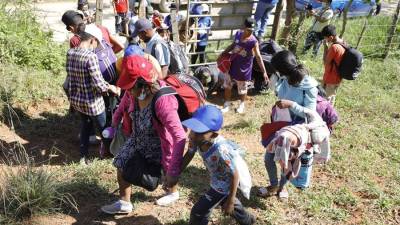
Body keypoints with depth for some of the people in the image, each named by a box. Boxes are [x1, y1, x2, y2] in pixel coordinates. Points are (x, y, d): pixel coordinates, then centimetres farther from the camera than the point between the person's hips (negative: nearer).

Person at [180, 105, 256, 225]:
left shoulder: (221, 151, -44)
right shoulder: (196, 138, -25)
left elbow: (234, 175, -30)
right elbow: (189, 155, -4)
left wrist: (230, 201, -21)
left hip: (224, 184, -7)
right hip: (218, 180, 7)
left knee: (198, 212, 3)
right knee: (223, 200, 34)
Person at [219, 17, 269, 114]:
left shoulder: (253, 42, -23)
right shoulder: (238, 34, -8)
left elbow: (258, 57, -22)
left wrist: (264, 72, -26)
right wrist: (223, 53, 14)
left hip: (243, 68, -4)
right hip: (232, 64, 5)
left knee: (242, 88, 15)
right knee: (227, 85, 15)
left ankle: (242, 105, 41)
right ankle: (227, 104, 33)